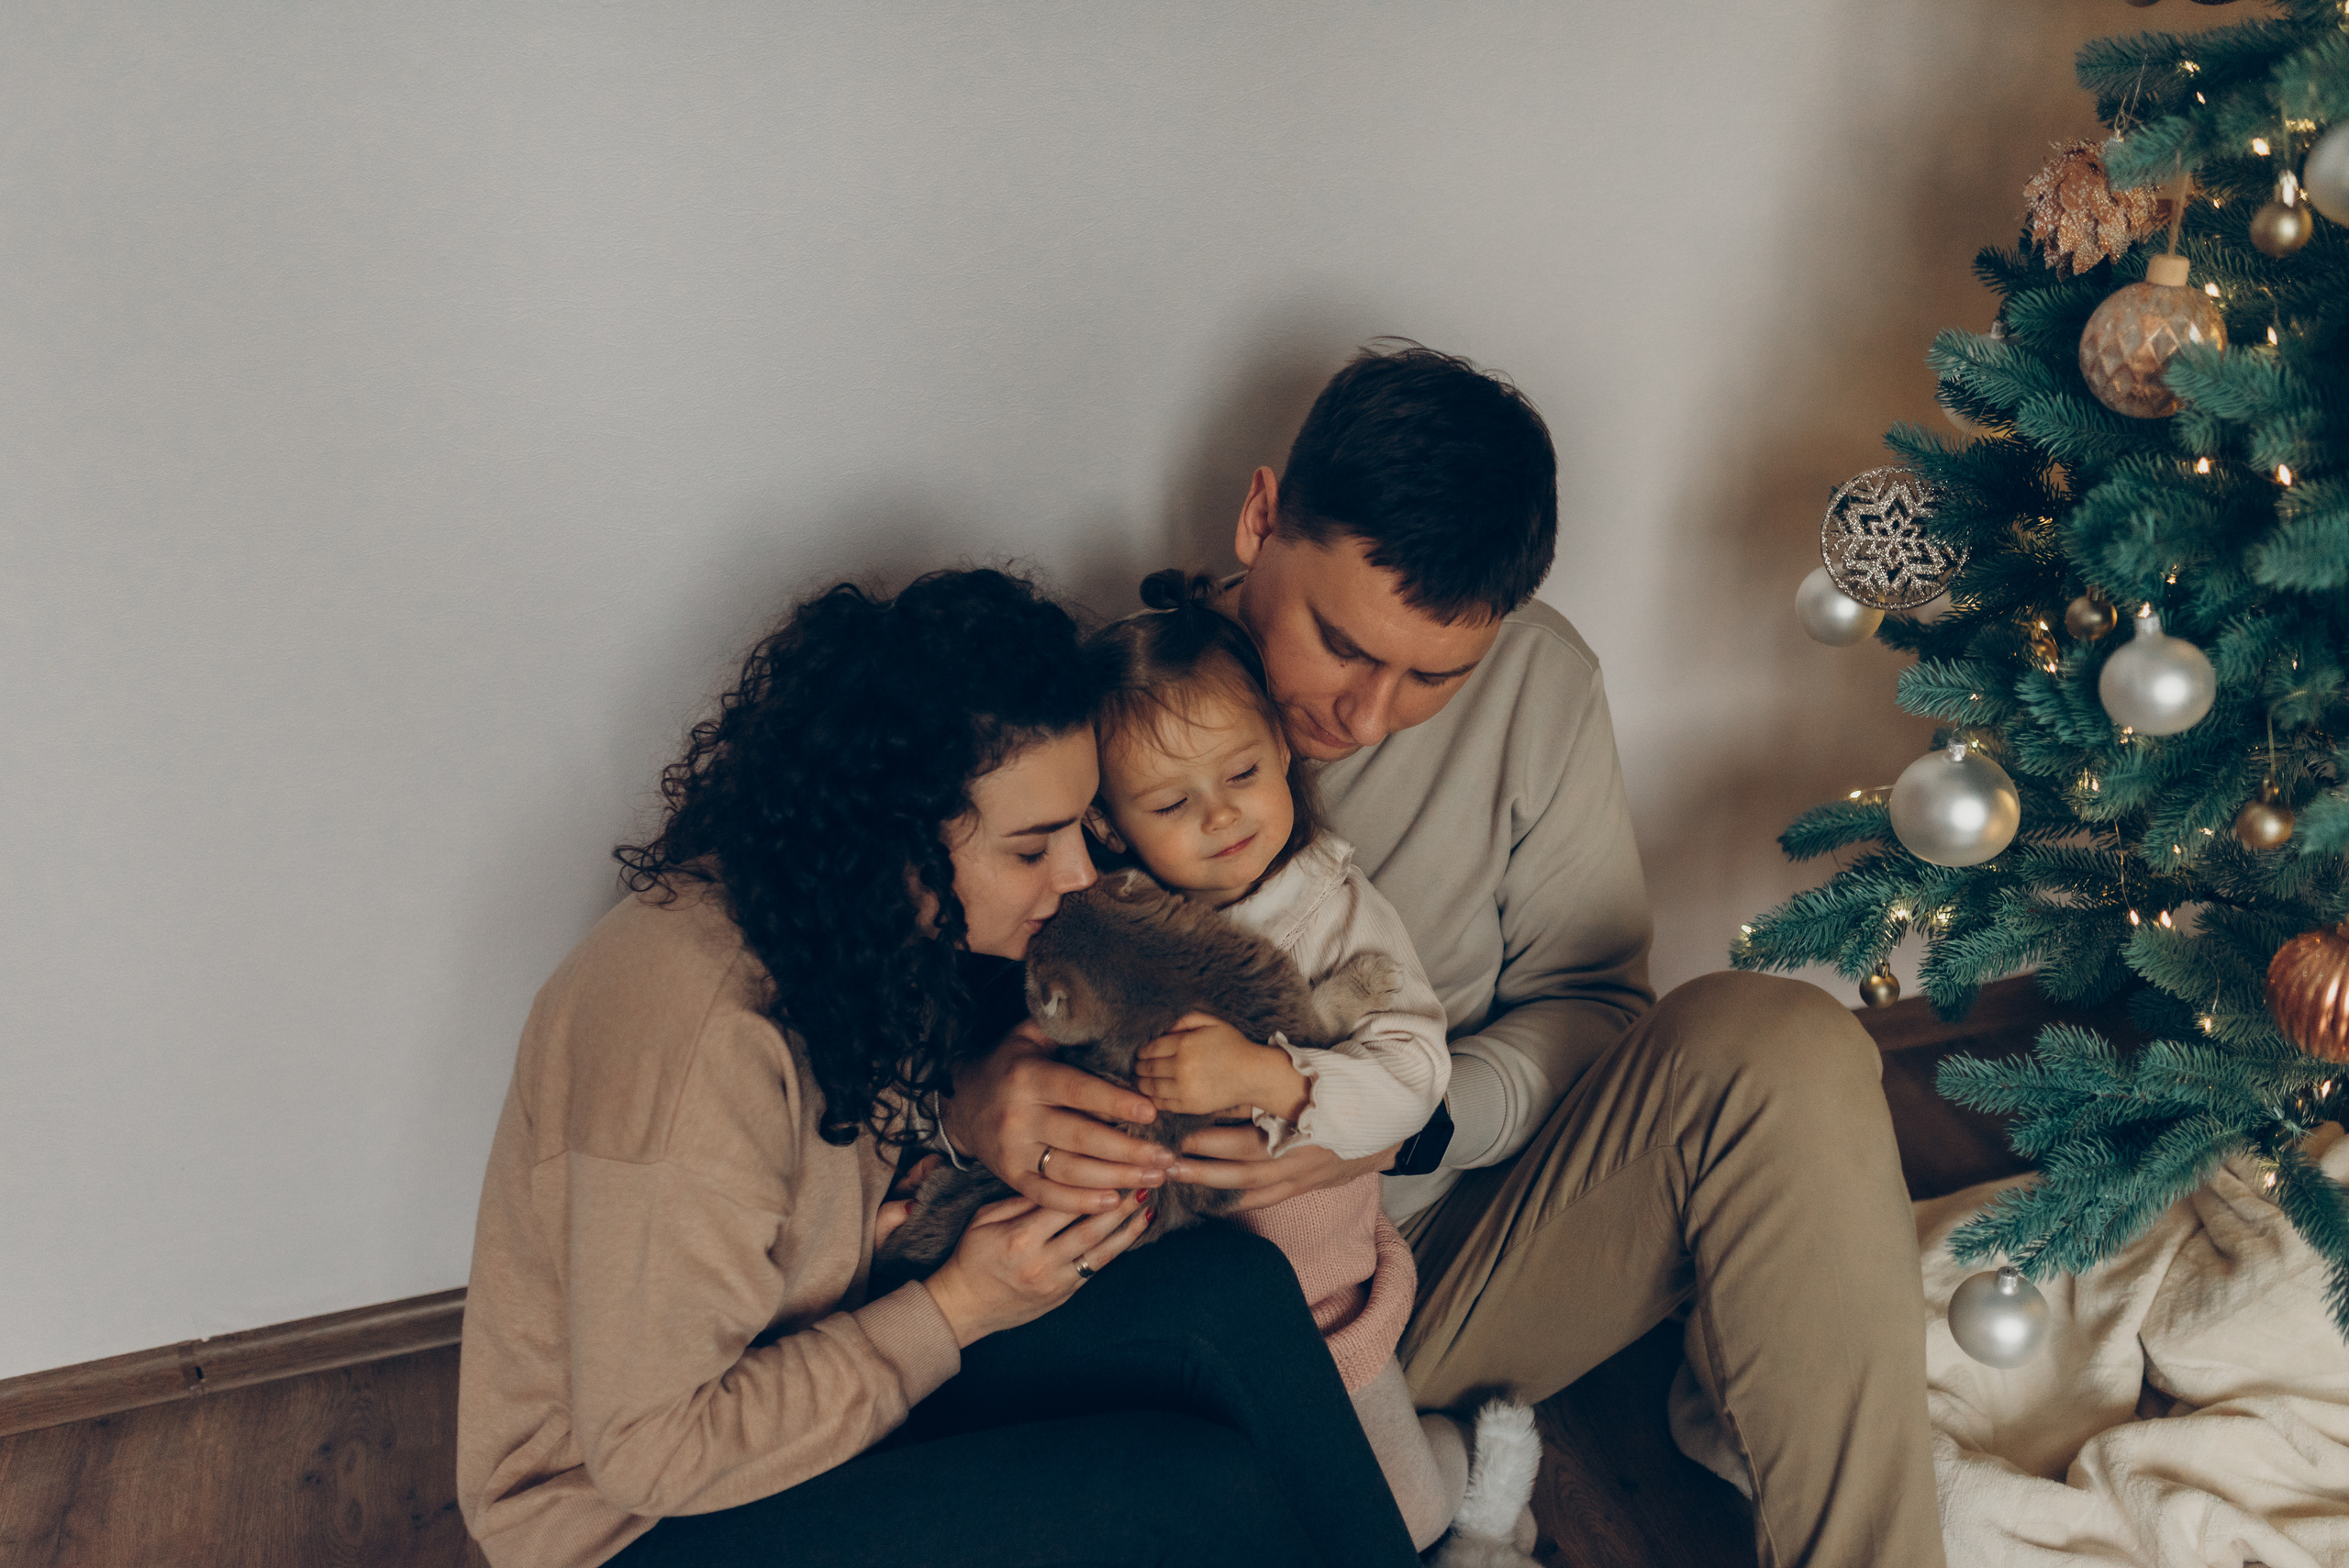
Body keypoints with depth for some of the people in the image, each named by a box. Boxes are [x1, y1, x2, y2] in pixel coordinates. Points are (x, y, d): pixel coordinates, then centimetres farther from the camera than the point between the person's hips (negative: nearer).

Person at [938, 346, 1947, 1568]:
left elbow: (1588, 995, 3)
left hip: (1466, 1253, 2)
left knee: (1781, 1051, -22)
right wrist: (968, 1103, -28)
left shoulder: (1535, 682, -5)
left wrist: (1411, 1129, -17)